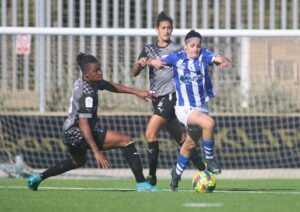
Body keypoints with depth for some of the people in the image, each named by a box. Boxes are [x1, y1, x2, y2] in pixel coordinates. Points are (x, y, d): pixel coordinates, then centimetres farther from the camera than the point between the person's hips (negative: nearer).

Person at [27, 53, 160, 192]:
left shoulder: (87, 81, 3)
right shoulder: (87, 93, -25)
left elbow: (112, 87, 17)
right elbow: (83, 124, -32)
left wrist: (137, 92, 10)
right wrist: (96, 152, -37)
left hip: (69, 132, 10)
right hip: (78, 133, -10)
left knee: (78, 162, 39)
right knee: (126, 141, -14)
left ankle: (38, 178, 39)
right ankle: (141, 184, -22)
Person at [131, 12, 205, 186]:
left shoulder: (177, 49, -3)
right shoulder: (149, 49, 9)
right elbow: (134, 73, 5)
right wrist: (139, 64, -17)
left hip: (170, 95, -5)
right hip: (157, 98, 5)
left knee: (151, 132, -17)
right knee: (181, 138, 10)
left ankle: (152, 176, -13)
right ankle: (203, 170, 19)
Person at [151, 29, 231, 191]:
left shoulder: (204, 56, -3)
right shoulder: (177, 58, -5)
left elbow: (217, 58, -22)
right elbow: (156, 61, 2)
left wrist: (223, 61, -45)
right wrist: (152, 62, -22)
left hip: (202, 108, 4)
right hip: (184, 109, -4)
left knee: (190, 144, 18)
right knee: (208, 123, -31)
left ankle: (177, 173, 41)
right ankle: (210, 160, -15)